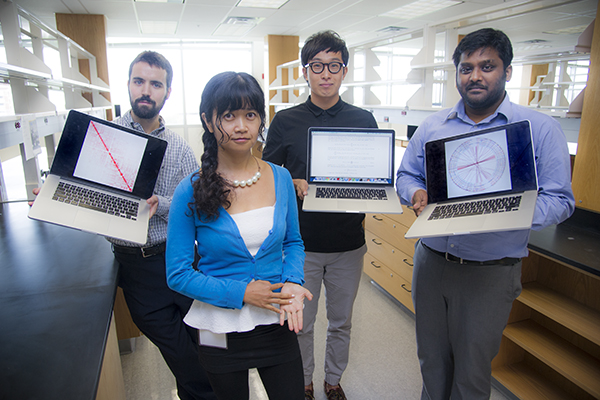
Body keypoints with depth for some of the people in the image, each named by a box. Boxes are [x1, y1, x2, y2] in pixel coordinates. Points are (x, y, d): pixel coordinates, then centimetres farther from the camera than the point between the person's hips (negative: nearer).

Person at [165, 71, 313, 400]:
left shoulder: (281, 178, -5)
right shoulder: (191, 192, -14)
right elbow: (178, 274, -10)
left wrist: (292, 283, -12)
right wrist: (241, 292, -19)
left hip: (277, 323, 2)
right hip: (221, 331, -1)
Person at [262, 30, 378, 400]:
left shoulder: (364, 121, 1)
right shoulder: (285, 122, -2)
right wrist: (295, 185, -19)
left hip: (348, 242, 2)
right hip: (301, 242, -1)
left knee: (341, 322, 19)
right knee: (301, 323, 15)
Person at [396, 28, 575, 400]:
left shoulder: (541, 129, -5)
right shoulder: (433, 125, 6)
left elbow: (559, 200, -6)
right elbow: (406, 174, 12)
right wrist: (417, 193, -11)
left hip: (491, 271, -3)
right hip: (431, 260, 4)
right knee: (431, 359, 20)